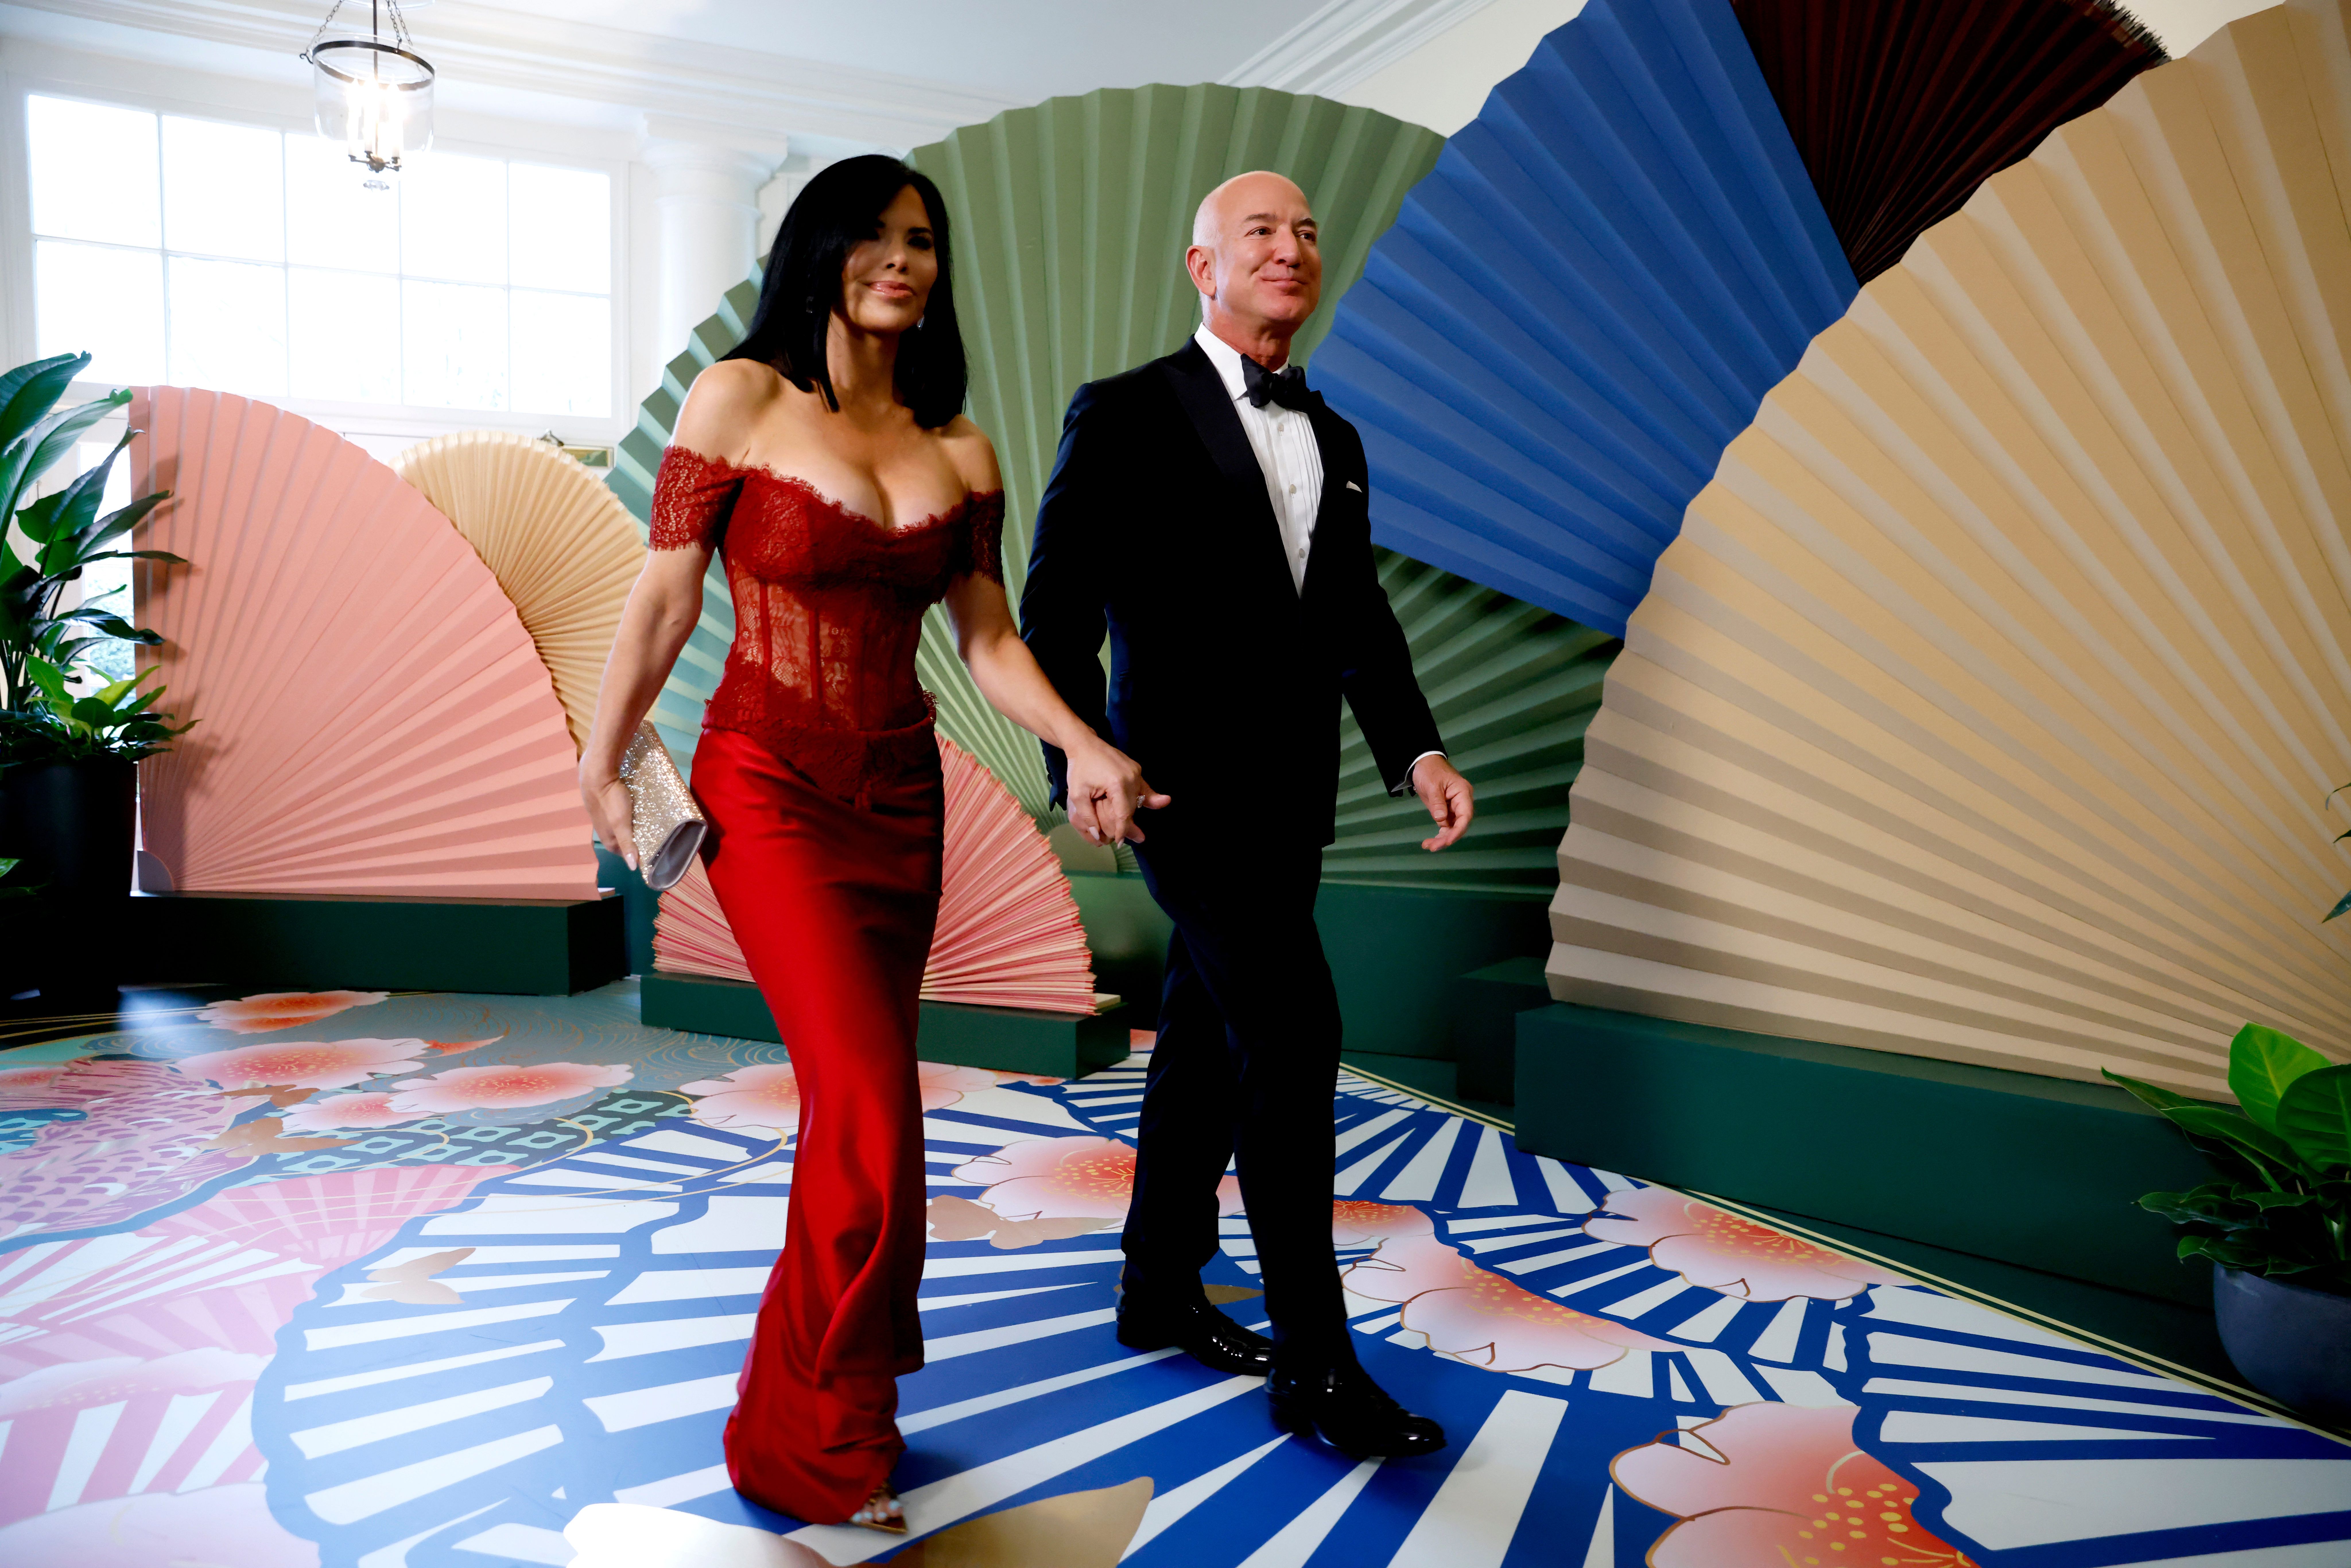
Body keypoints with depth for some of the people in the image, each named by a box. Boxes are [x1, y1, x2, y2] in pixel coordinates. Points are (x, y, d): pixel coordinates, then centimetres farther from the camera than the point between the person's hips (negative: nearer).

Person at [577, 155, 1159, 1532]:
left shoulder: (961, 453, 7)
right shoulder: (742, 401, -3)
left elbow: (988, 638, 7)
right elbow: (665, 599, -1)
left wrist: (1082, 745, -8)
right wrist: (605, 764, 3)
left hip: (902, 793, 5)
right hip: (770, 786, -4)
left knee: (859, 1094, 11)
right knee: (874, 1109, -11)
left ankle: (848, 1356, 31)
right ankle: (820, 1447, 8)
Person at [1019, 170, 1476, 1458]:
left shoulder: (1335, 443, 16)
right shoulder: (1127, 415, -4)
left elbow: (1358, 617, 14)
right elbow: (1055, 605, -9)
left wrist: (1415, 748, -1)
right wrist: (1078, 756, -23)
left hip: (1291, 797, 7)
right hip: (1187, 783, -7)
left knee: (1207, 1047, 15)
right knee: (1292, 1039, -13)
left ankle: (1160, 1294, 31)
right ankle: (1315, 1365, -1)